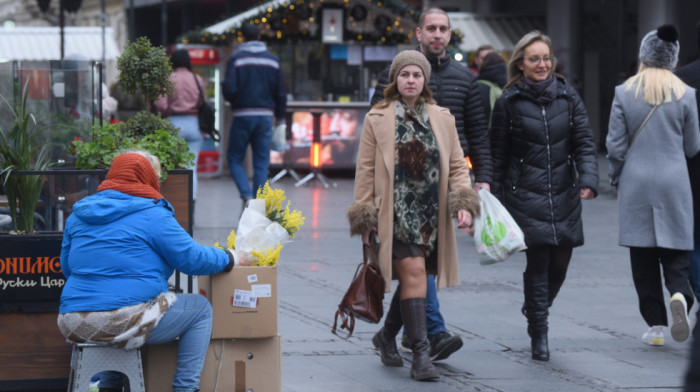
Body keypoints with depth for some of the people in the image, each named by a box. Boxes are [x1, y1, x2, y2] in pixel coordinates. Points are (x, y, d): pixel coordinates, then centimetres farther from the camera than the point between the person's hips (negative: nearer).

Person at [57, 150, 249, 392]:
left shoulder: (78, 215, 15)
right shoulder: (152, 215, -5)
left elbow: (67, 267, 24)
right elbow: (191, 258, -1)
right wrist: (229, 260, 17)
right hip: (120, 322, -7)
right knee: (200, 309, 10)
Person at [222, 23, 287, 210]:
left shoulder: (236, 59, -5)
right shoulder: (273, 60, 6)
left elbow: (229, 89, -13)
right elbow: (281, 92, 8)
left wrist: (233, 101, 10)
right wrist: (280, 116, 17)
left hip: (243, 116, -3)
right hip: (265, 116, 3)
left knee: (234, 159, 7)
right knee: (261, 162, 7)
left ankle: (247, 196, -13)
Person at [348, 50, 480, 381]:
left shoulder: (442, 120, 10)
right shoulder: (377, 120, 2)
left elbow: (457, 165, 13)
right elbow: (366, 169, 3)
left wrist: (463, 204, -2)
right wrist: (365, 217, -1)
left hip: (431, 215, 4)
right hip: (396, 213, -4)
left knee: (414, 278, 9)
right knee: (413, 273, -15)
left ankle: (387, 335, 33)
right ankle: (420, 355, -14)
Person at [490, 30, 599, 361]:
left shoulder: (568, 97, 6)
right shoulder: (509, 102, 0)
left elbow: (584, 143, 2)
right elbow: (498, 154, 4)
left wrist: (588, 181, -14)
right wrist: (495, 200, 2)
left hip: (564, 194, 3)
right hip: (526, 194, -3)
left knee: (560, 262, 4)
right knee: (539, 260, -11)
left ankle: (536, 313, 33)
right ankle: (538, 334, -1)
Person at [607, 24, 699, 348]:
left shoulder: (624, 93, -3)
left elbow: (615, 144, -2)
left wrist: (618, 180, 12)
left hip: (636, 183, 0)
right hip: (674, 182, 0)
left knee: (643, 255, 6)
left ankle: (655, 324, 5)